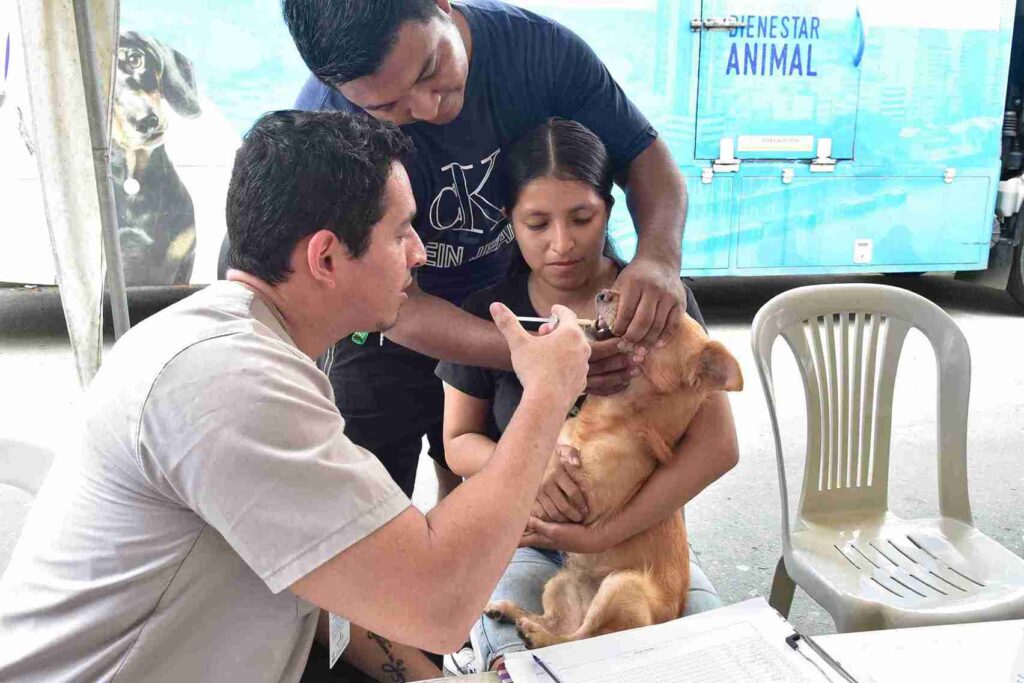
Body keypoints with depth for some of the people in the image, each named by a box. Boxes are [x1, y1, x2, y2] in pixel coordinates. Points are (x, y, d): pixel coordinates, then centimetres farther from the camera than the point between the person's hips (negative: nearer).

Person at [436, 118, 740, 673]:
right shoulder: (487, 310, -4)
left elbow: (716, 446, -13)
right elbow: (459, 440, 4)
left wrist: (604, 534, -21)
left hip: (642, 532, 1)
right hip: (518, 538, 0)